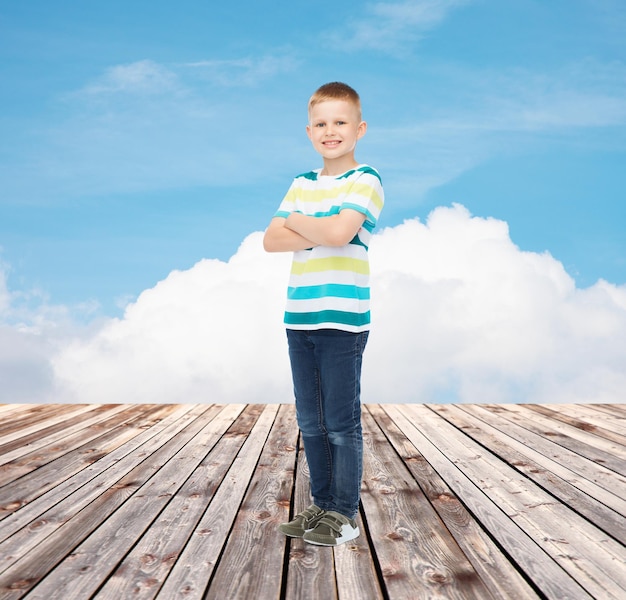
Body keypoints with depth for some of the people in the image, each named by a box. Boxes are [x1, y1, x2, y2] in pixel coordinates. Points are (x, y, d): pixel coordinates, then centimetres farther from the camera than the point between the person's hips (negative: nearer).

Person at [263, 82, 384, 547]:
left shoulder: (365, 181, -4)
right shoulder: (301, 185, 15)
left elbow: (339, 231, -21)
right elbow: (271, 241, 4)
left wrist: (298, 222, -3)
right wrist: (320, 233, -10)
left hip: (343, 320, -6)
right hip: (300, 318, 6)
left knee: (342, 423, 0)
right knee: (311, 421, 13)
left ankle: (345, 515, 11)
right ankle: (323, 505, 25)